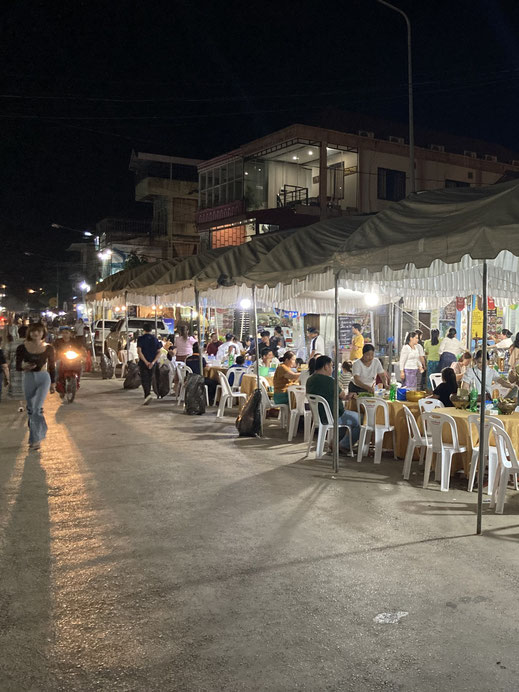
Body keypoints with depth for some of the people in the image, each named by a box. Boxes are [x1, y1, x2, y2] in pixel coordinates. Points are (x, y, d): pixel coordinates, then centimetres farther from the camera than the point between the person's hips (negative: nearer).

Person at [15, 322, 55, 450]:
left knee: (37, 408, -12)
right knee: (30, 409, 10)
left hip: (43, 378, -2)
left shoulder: (48, 348, -1)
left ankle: (36, 439, -4)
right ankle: (41, 432, 31)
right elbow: (18, 367, 2)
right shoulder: (22, 348, -2)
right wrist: (24, 367, -22)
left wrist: (52, 384, 12)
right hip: (28, 378, 2)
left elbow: (51, 367, 8)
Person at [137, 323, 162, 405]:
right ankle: (146, 397, 20)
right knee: (149, 380, 14)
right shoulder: (155, 339, 5)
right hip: (152, 363, 3)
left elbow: (139, 351, -15)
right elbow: (159, 352, -3)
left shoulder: (141, 339, -5)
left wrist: (146, 362, -15)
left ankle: (148, 395, -24)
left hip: (143, 363, -3)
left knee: (144, 380, -2)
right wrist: (153, 362, -10)